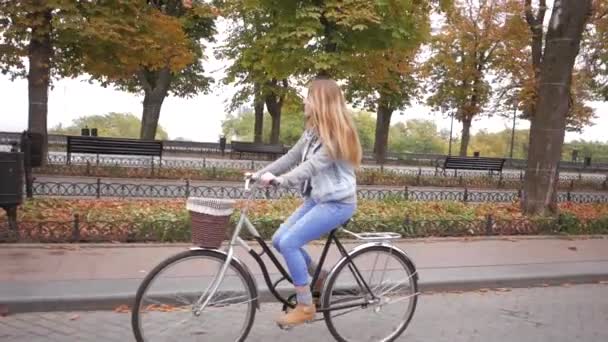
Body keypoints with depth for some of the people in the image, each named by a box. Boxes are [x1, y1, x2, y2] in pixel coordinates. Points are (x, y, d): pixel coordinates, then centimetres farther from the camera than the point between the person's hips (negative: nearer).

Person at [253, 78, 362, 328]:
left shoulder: (337, 134, -18)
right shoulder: (313, 131, 10)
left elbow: (313, 164, -30)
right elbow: (291, 157, 8)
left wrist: (280, 180, -42)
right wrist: (259, 173, 0)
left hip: (338, 203, -9)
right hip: (317, 198, 9)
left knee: (289, 242, -18)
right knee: (279, 239, 2)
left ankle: (305, 307, -4)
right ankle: (319, 276, 21)